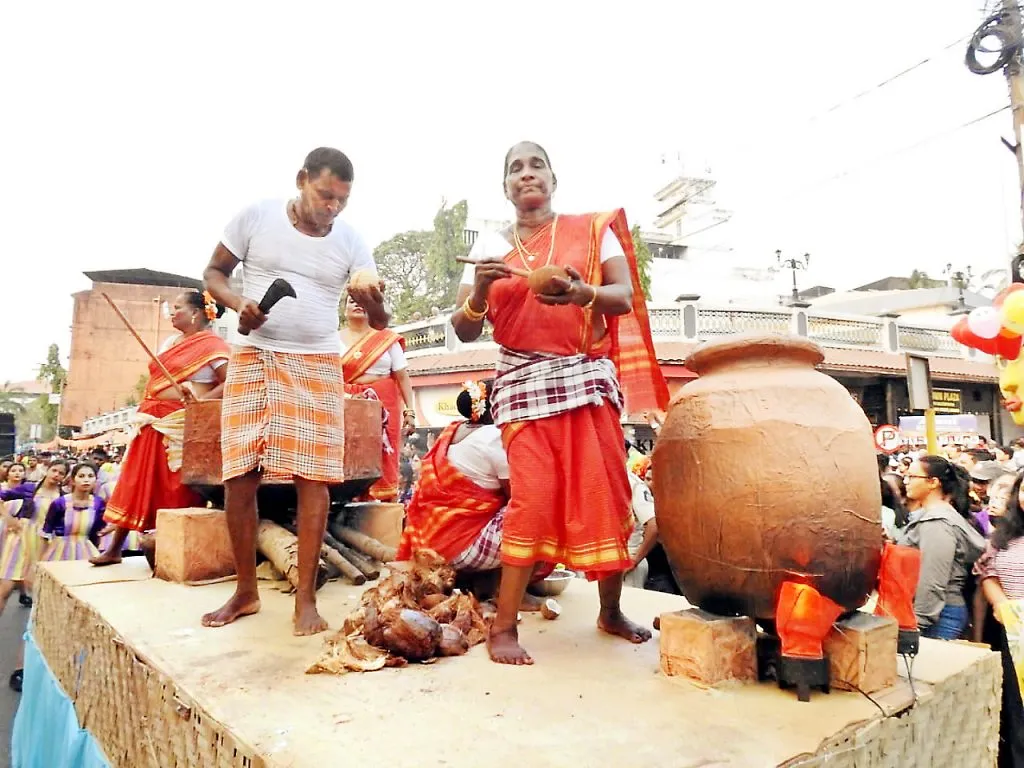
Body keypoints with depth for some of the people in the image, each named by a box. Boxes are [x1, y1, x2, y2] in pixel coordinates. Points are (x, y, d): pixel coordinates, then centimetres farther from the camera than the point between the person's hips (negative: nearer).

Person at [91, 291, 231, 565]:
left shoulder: (212, 344, -7)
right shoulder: (171, 342, 19)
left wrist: (201, 400, -25)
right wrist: (144, 414, 14)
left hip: (183, 426, -8)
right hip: (155, 424, 9)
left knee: (179, 491, -4)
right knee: (136, 485, 11)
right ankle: (114, 549, 20)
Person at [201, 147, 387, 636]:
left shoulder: (351, 240, 1)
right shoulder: (255, 217, -1)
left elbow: (380, 323, -1)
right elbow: (214, 273, 8)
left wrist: (373, 302, -25)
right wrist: (238, 304, -13)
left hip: (317, 365, 0)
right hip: (252, 358, 1)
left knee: (312, 477, -6)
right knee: (238, 475, 0)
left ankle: (306, 599, 3)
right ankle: (246, 591, 16)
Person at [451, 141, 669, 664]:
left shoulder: (593, 230, 7)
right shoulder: (490, 247, 8)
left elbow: (625, 298, -4)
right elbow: (465, 331, 4)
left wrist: (580, 293, -24)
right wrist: (480, 290, -16)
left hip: (588, 376, 1)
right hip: (524, 381, -1)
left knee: (604, 491, 1)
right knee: (533, 496, -11)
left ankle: (611, 610, 20)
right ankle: (503, 626, 0)